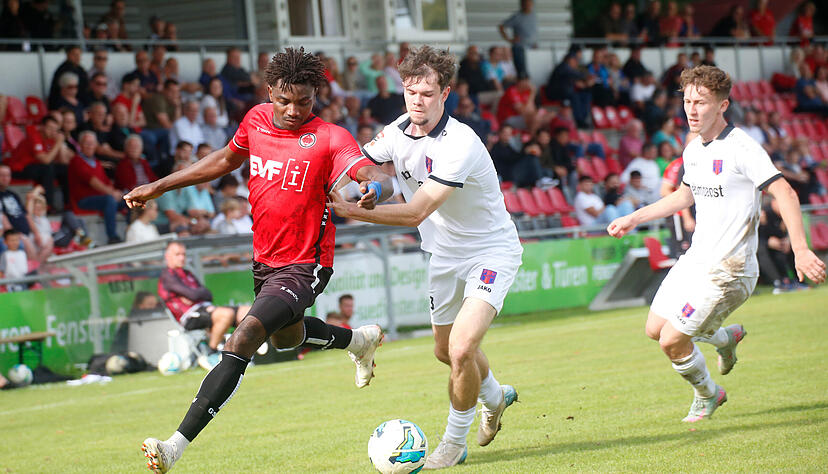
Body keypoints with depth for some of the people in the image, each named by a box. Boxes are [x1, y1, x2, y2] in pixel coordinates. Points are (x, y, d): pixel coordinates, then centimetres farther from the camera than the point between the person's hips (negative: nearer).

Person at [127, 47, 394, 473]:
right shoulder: (257, 120, 0)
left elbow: (379, 178, -29)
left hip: (303, 267, -8)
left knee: (243, 339, -25)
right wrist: (159, 187, 17)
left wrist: (373, 190, -54)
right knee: (286, 337, 32)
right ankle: (360, 339, 61)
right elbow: (226, 159, 18)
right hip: (264, 259, 8)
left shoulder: (329, 139, -17)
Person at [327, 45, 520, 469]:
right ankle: (494, 395, 54)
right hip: (445, 255, 8)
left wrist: (350, 210, -33)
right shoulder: (398, 132, -7)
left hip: (490, 252, -8)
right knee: (445, 351, 21)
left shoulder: (459, 145, -30)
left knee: (462, 349, -23)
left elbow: (415, 213, -33)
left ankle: (454, 442, 0)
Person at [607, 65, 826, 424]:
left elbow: (784, 194, -24)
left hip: (727, 269, -8)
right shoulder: (693, 149, 8)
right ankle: (726, 337, 36)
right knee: (655, 329, 12)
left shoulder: (741, 148, -18)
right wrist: (633, 219, 25)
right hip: (695, 259, 8)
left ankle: (707, 395, 20)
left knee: (672, 341, -9)